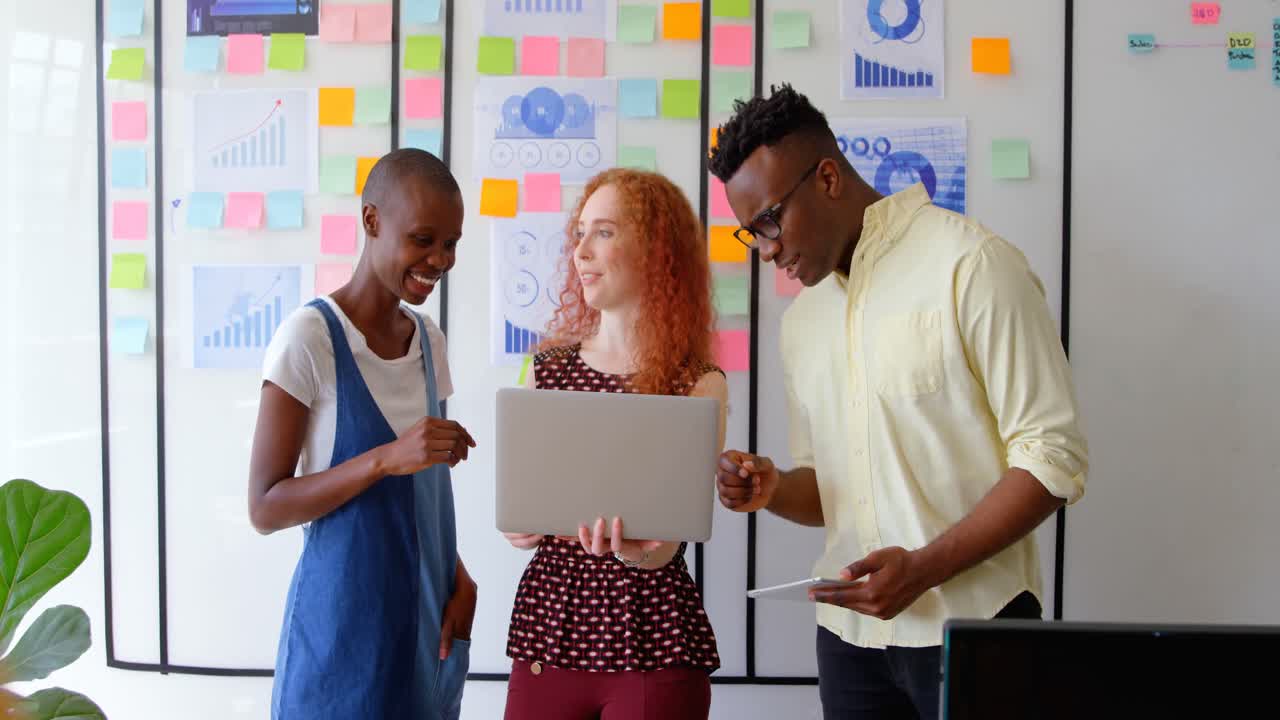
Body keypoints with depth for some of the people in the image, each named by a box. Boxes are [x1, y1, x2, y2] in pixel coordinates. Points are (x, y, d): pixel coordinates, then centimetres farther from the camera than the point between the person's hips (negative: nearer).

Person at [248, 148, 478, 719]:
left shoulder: (428, 340, 5)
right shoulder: (310, 338, -14)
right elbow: (265, 508, -15)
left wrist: (459, 579, -3)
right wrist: (385, 458, -26)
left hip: (427, 616, 6)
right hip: (343, 623, -6)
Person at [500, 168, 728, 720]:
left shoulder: (700, 385, -5)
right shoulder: (548, 369, 6)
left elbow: (664, 542, -14)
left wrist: (637, 549, -36)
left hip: (653, 646, -3)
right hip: (548, 632, 3)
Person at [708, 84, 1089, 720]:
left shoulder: (970, 265, -9)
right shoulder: (801, 321, 12)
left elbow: (1054, 458, -13)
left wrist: (922, 568, -21)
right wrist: (772, 490, -4)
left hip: (971, 621, -6)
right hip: (849, 631, 6)